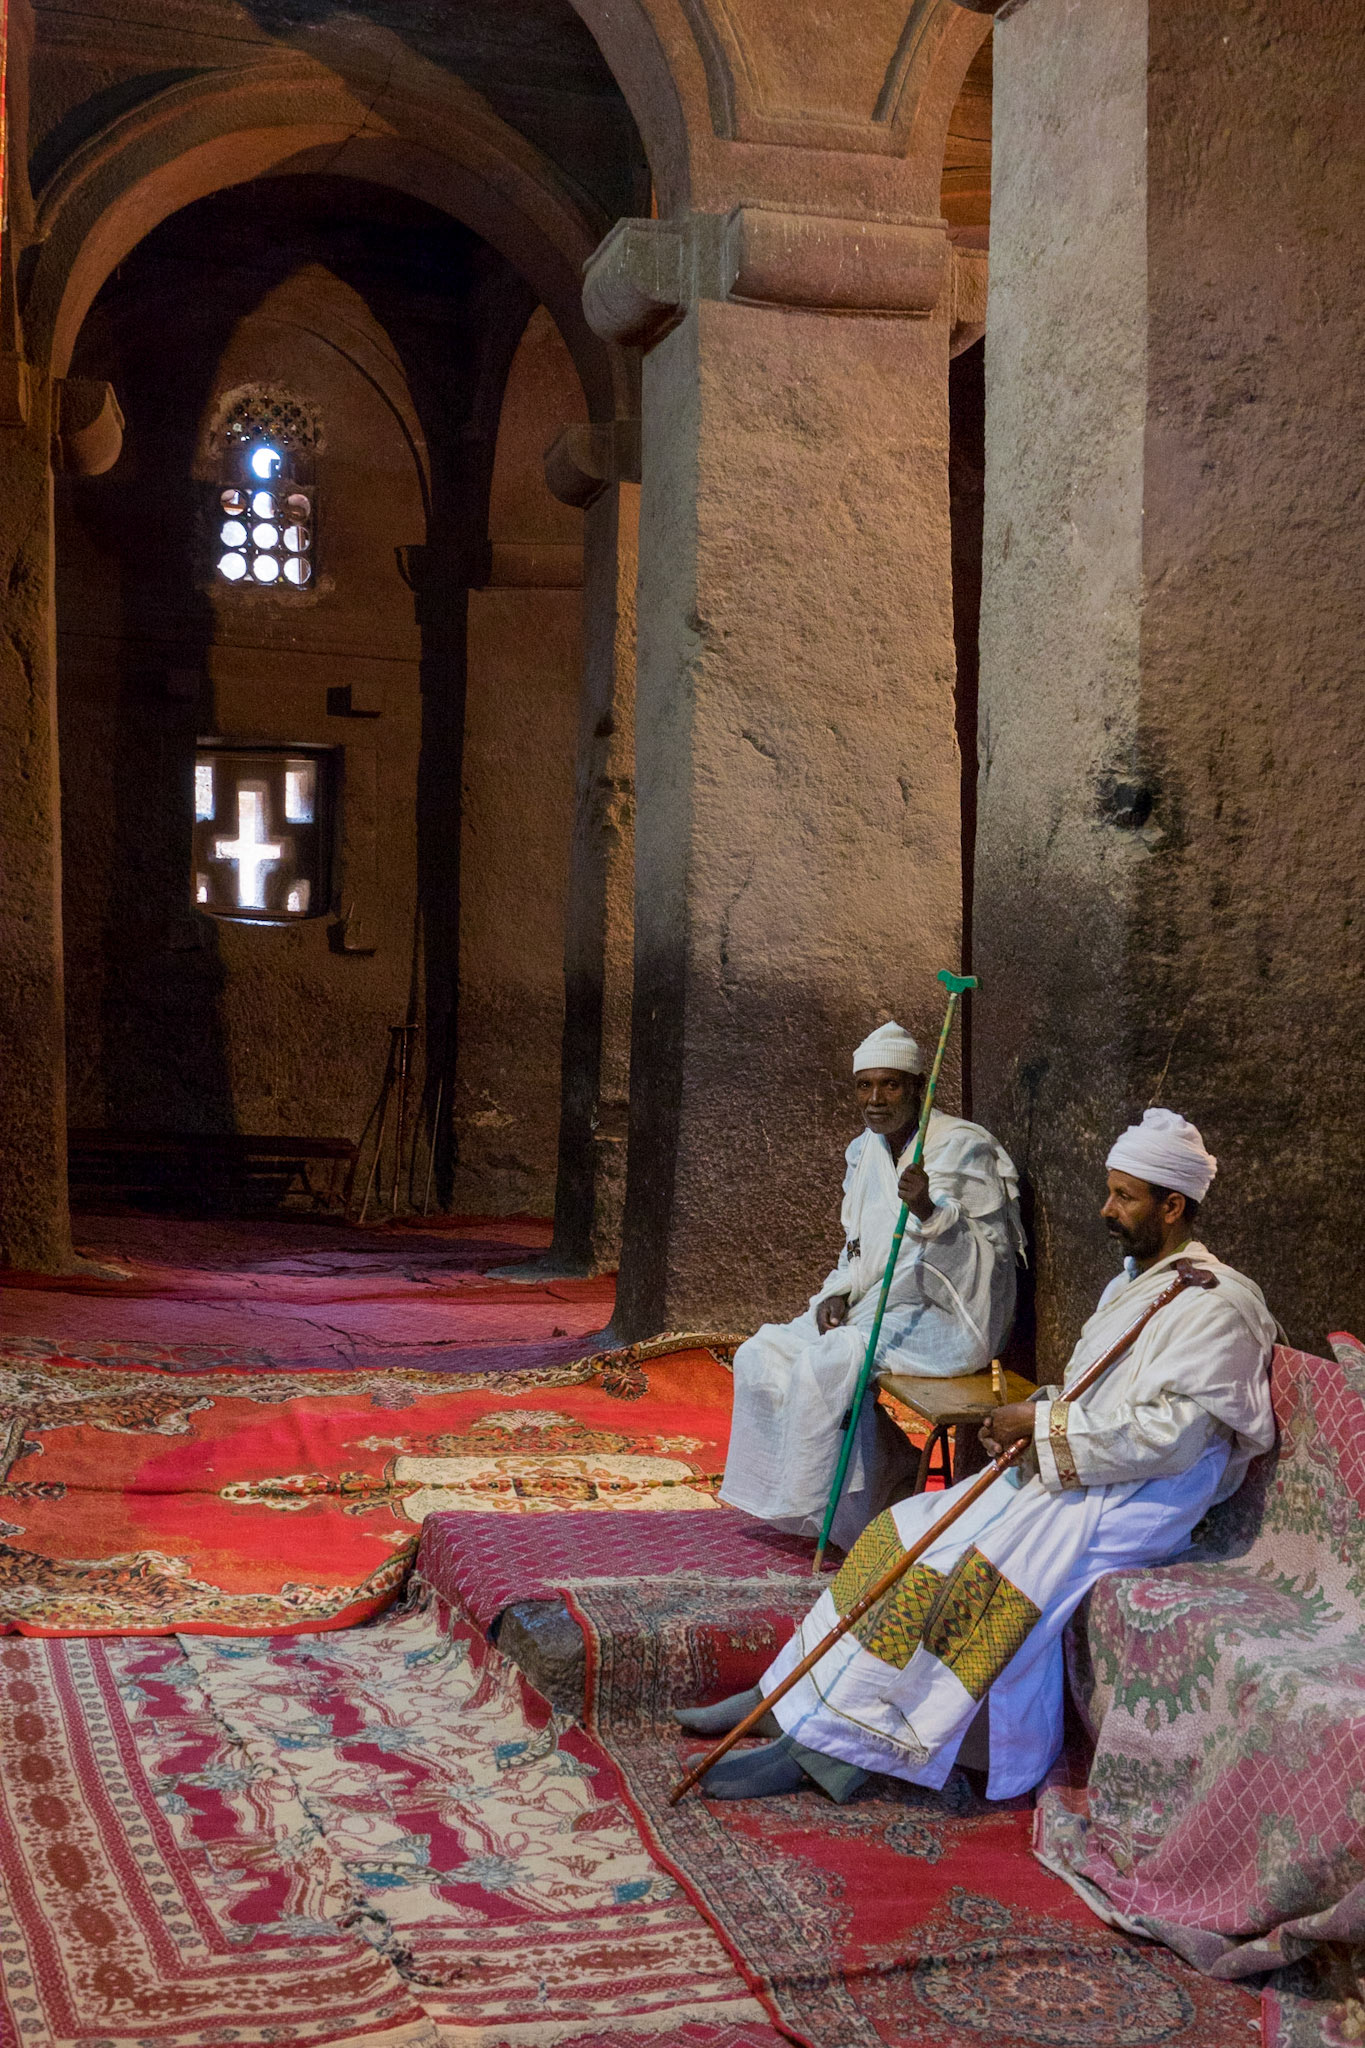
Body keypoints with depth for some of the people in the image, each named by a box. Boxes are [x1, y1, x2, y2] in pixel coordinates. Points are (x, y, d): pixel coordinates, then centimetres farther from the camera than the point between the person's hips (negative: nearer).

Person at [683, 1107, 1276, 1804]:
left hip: (1132, 1505, -10)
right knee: (909, 1533, -5)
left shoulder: (1216, 1305, -12)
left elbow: (1172, 1433, -22)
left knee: (961, 1569, -27)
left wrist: (1046, 1426, -17)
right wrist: (1034, 1413, 0)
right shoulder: (1130, 1283, 19)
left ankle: (832, 1743, -24)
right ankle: (787, 1694, -4)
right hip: (1070, 1478, 10)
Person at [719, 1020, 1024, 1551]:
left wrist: (929, 1210, -32)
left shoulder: (963, 1148, -12)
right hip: (880, 1305, 9)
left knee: (829, 1363, -29)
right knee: (762, 1356, -4)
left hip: (947, 1316, -9)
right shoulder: (867, 1151, 11)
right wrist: (838, 1293, -1)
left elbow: (993, 1249, -16)